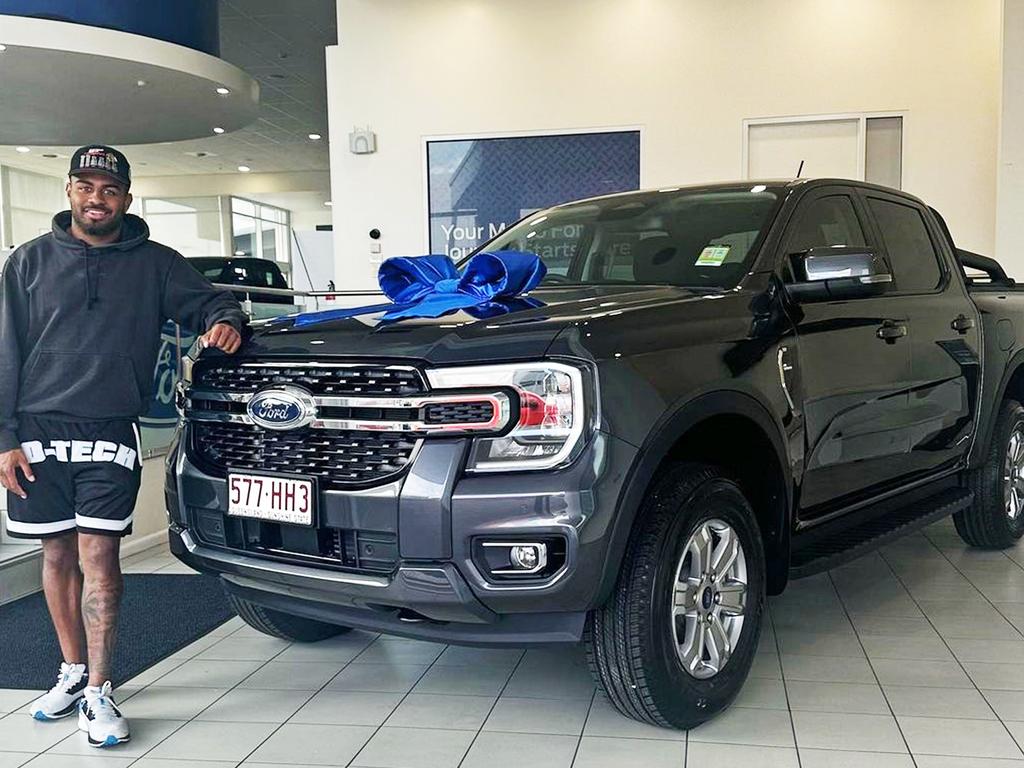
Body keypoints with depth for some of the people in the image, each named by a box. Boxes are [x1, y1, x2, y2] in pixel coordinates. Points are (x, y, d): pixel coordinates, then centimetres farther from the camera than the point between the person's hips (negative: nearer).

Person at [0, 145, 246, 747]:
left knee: (99, 556, -6)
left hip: (110, 434, -2)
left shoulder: (154, 263, 8)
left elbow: (207, 300, 15)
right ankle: (74, 671, 25)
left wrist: (223, 320, -11)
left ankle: (99, 692, 1)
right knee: (58, 555, 9)